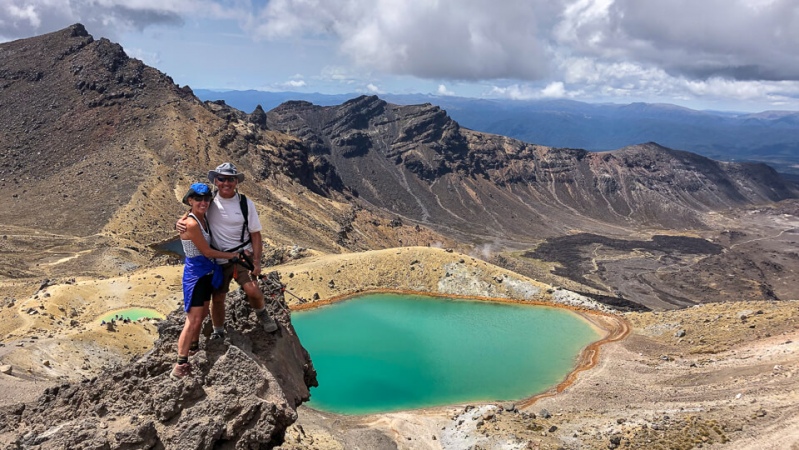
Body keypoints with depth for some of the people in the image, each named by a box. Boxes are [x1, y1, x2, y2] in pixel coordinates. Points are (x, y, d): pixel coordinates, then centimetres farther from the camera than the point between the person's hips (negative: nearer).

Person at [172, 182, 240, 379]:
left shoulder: (204, 218, 3)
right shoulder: (191, 224, -23)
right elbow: (207, 252, -18)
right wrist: (232, 255, -9)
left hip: (208, 272, 9)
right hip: (195, 274, -9)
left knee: (202, 314, 21)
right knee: (193, 320, -9)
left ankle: (194, 346, 41)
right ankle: (180, 366, -4)